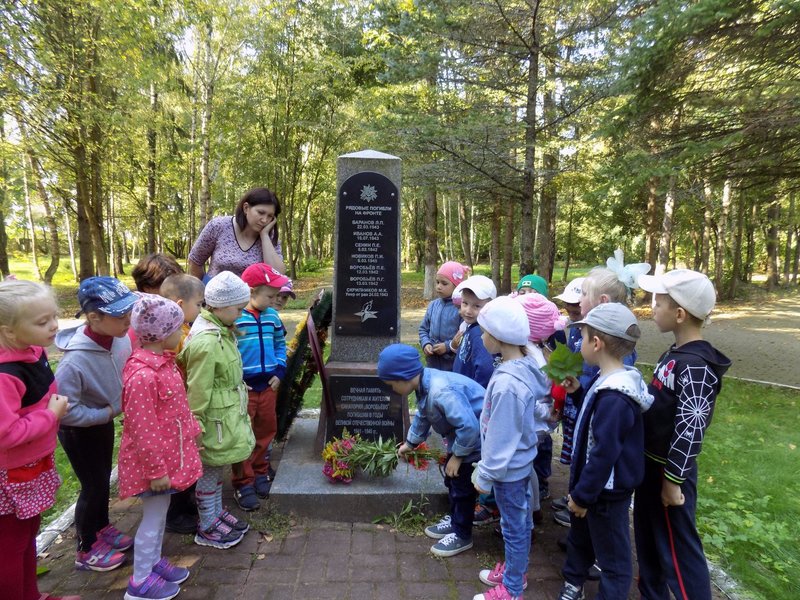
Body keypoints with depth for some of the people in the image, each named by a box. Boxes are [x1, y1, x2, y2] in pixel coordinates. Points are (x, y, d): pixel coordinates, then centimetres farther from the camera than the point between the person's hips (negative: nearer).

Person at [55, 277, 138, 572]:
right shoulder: (75, 360, -37)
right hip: (78, 430, -6)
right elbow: (65, 410, -31)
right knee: (94, 485, 9)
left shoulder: (121, 337, -20)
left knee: (103, 479, 24)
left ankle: (102, 527, 47)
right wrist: (108, 413, -21)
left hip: (103, 421, 6)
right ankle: (86, 550, 32)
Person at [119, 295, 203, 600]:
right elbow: (142, 429, -25)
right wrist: (156, 469, -19)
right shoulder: (143, 376, -30)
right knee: (153, 517, 8)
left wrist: (191, 429, 17)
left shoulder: (163, 361, 0)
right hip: (153, 460, -9)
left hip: (167, 452, 9)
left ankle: (153, 561, 42)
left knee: (160, 512, 23)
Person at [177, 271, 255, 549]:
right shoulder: (206, 342, -28)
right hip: (216, 420, -9)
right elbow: (198, 391, -23)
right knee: (210, 472, 9)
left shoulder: (221, 331, 2)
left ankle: (217, 513, 41)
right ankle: (207, 529, 27)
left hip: (227, 416, 9)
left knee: (216, 469, 23)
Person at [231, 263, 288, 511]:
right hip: (242, 387, -6)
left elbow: (280, 344, 14)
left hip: (268, 385, 6)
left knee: (266, 430, 18)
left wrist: (280, 370, 3)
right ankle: (243, 483, 20)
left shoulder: (272, 316, 4)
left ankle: (260, 472, 38)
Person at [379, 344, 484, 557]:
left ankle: (462, 536, 20)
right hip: (463, 433, 10)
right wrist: (410, 443, 27)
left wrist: (457, 456, -22)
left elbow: (469, 427, -37)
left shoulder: (442, 393, -37)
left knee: (462, 483, 2)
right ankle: (454, 520, 39)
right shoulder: (425, 384, -4)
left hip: (474, 437, -10)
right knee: (452, 478, 20)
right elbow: (423, 417, 16)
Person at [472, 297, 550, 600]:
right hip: (520, 460, 8)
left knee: (514, 526, 12)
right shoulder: (526, 364, -5)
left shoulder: (507, 383, -33)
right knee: (518, 521, 25)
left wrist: (485, 475, -12)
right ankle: (513, 569, 46)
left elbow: (501, 438, -25)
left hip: (508, 468, -8)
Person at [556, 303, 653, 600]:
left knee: (612, 556, 12)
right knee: (580, 537, 29)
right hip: (592, 483, 10)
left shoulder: (614, 398, -32)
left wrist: (583, 495, -19)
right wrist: (579, 391, 3)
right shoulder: (608, 381, -1)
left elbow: (604, 454, -29)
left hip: (606, 492, -10)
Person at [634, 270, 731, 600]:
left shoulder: (696, 366, -24)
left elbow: (690, 430, -25)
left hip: (669, 470, -9)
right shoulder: (675, 353, 5)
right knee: (647, 535, 23)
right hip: (651, 461, 9)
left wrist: (673, 481, -19)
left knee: (676, 546, 5)